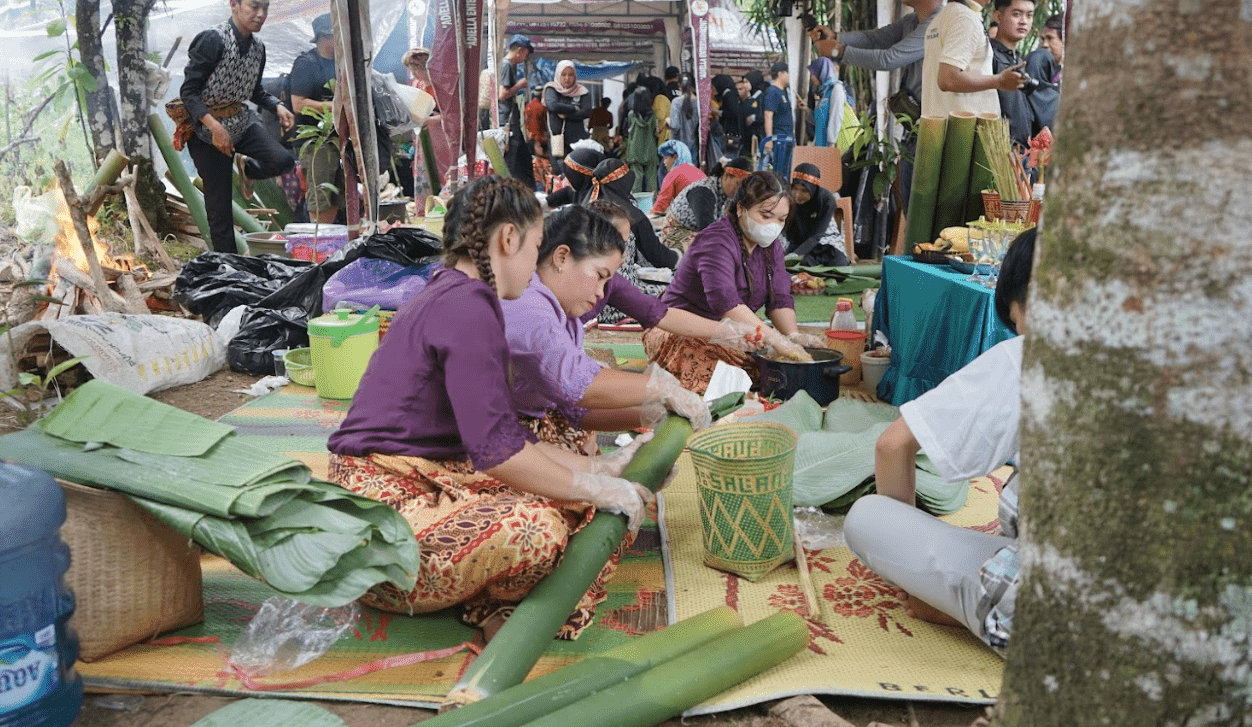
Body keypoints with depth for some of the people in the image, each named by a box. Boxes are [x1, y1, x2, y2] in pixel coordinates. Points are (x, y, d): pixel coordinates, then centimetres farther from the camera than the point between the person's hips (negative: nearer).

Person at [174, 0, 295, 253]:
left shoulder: (257, 47, 4)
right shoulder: (213, 40, -17)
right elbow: (188, 92, -18)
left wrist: (278, 107, 0)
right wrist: (214, 127, -29)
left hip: (240, 119, 6)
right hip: (206, 128, -6)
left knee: (283, 160, -20)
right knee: (219, 206, -3)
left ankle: (243, 168, 12)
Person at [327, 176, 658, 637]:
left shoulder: (453, 298, 15)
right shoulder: (467, 305, -17)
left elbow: (511, 441, 16)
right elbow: (496, 450, -24)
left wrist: (603, 468, 16)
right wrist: (595, 488, -12)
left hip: (430, 480, 10)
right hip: (384, 503, -10)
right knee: (536, 526, -33)